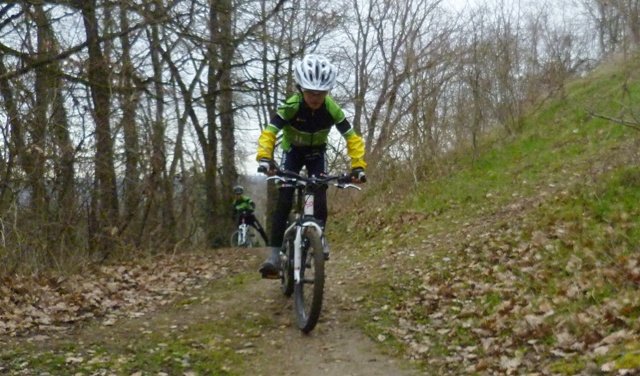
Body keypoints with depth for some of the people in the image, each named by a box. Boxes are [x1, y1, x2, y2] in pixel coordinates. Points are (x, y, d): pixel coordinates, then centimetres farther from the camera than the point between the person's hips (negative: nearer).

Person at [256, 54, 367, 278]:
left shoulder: (332, 109, -27)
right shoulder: (291, 106, -32)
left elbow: (352, 137, -22)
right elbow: (269, 133, -36)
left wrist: (358, 166, -35)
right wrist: (265, 158, -53)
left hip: (316, 153, 2)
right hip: (292, 152, -1)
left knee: (320, 201, -12)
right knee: (284, 202, -14)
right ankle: (275, 254, -14)